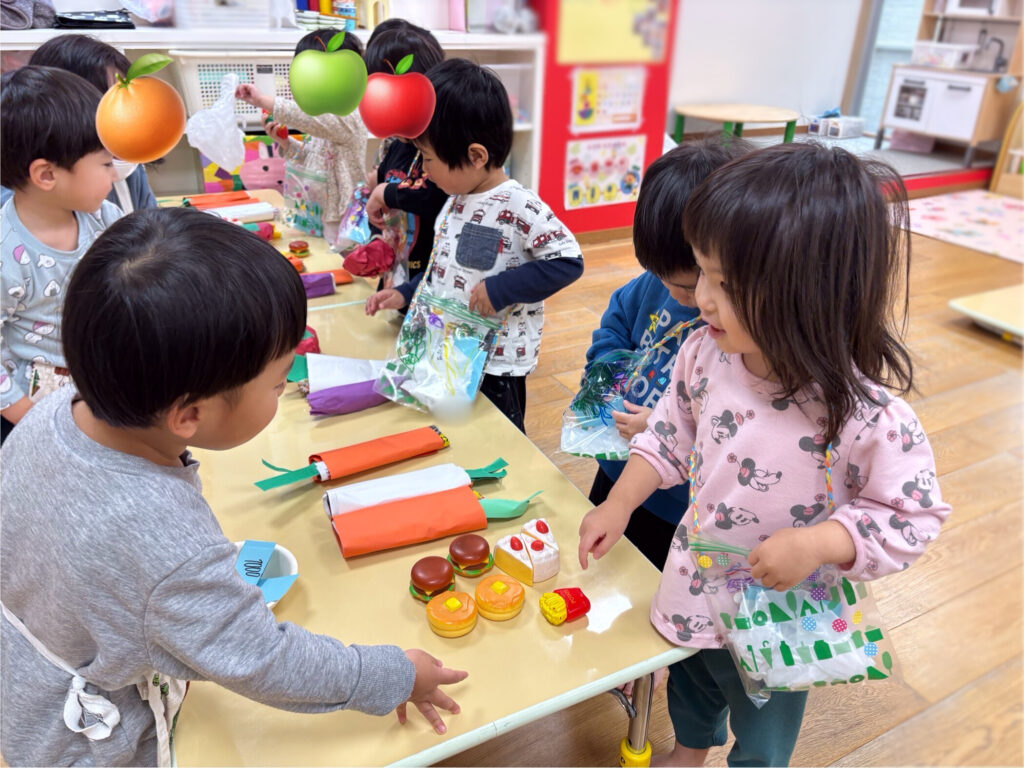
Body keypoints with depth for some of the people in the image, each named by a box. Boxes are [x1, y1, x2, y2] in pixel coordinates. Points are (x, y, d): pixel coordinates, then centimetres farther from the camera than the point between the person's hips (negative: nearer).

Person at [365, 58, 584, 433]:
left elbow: (568, 261, -23)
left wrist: (500, 289, -26)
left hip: (496, 365, -8)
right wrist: (406, 294, 7)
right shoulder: (456, 201, 6)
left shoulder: (519, 207, -20)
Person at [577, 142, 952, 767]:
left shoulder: (870, 419, -32)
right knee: (689, 686, 35)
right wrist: (618, 506, -3)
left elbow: (916, 515, -18)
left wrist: (816, 544, -32)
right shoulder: (706, 352, -18)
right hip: (694, 587, 5)